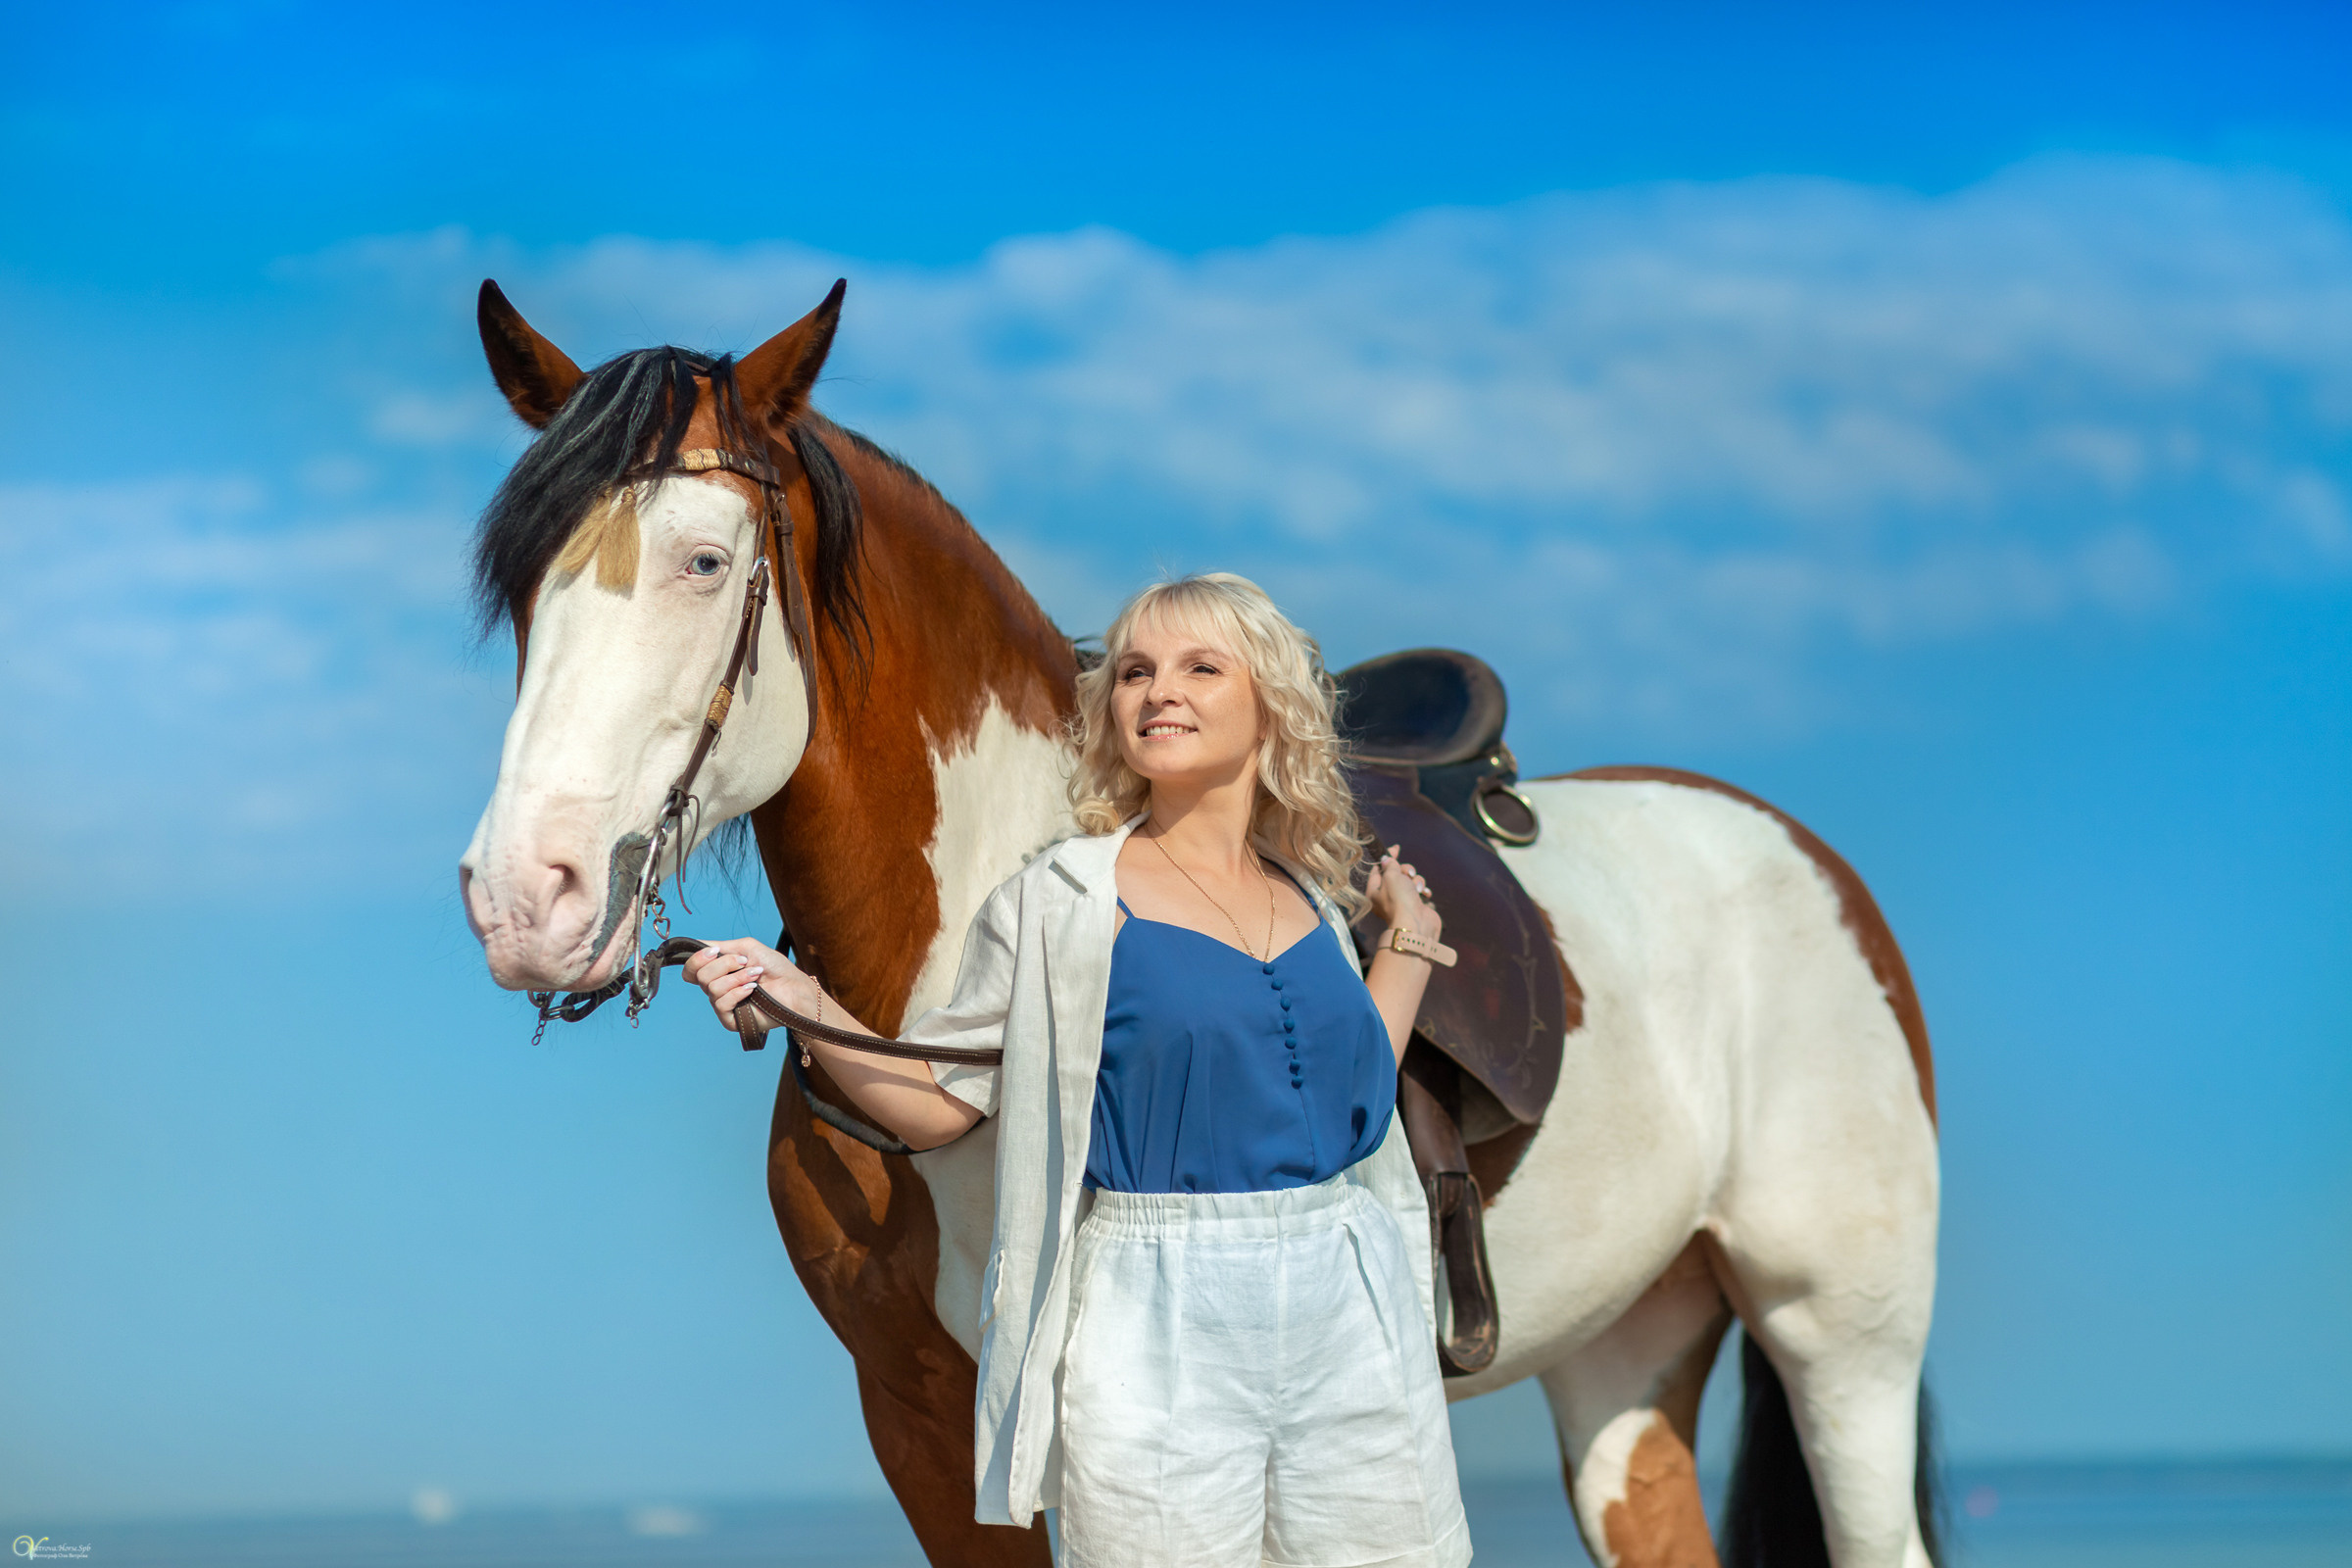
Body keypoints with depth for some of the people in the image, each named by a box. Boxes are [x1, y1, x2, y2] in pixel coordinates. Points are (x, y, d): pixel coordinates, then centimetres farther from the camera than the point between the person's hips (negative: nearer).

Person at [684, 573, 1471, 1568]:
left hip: (1350, 1315, 4)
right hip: (1161, 1341, -4)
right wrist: (805, 1010, -13)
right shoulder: (1058, 904, -1)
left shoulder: (1312, 904, 12)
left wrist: (1409, 940, 24)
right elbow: (940, 1103, 1)